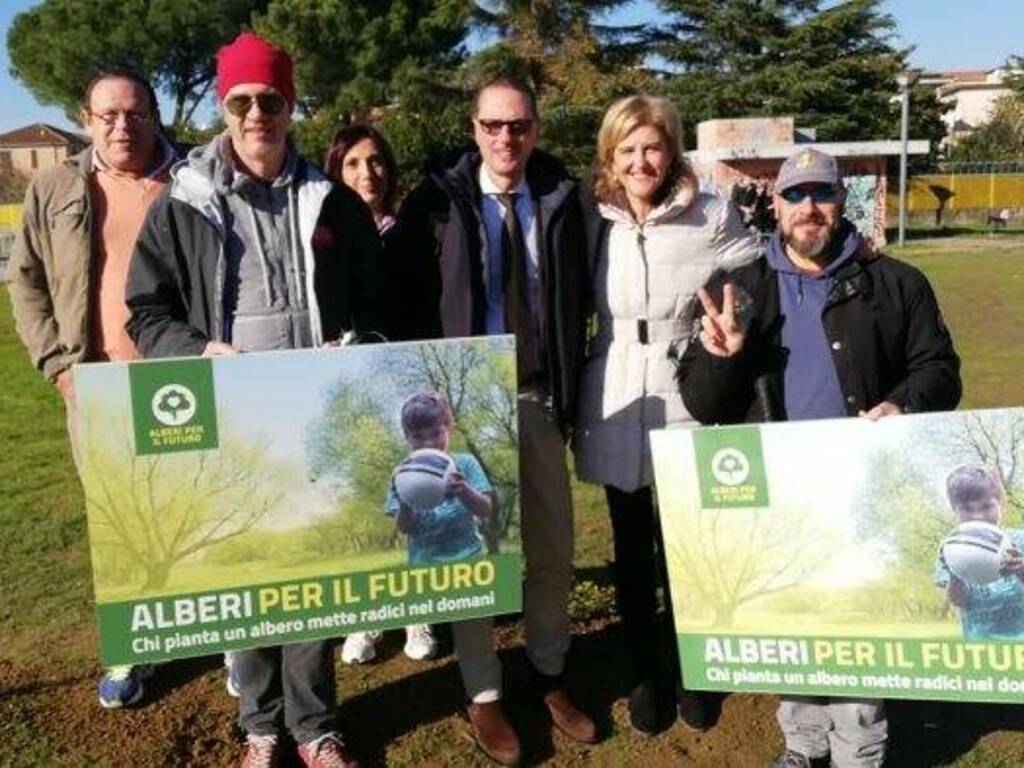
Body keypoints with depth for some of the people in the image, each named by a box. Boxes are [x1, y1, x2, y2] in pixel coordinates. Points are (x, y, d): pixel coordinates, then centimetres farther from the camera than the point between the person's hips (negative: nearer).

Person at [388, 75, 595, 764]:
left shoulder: (561, 198, 3)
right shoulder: (437, 200, -5)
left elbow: (577, 300, 9)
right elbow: (409, 298, -5)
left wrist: (570, 389, 6)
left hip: (540, 398, 3)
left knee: (553, 545, 12)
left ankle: (550, 674, 32)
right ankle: (484, 691, 24)